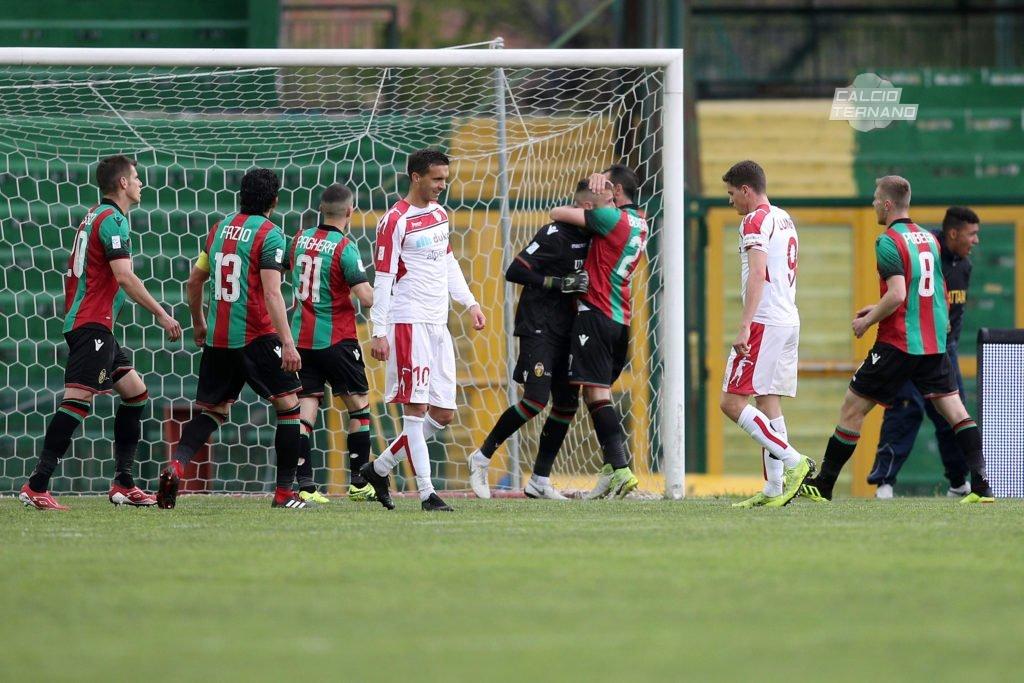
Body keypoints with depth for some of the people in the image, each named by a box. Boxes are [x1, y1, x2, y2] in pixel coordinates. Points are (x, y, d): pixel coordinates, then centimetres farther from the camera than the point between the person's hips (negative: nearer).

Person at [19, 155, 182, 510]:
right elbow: (124, 277, -20)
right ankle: (36, 486, -22)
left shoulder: (96, 216, 19)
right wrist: (161, 314, -16)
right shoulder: (113, 219, -12)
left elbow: (73, 273, 24)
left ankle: (123, 484, 12)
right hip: (93, 324, -11)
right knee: (78, 399, -16)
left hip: (86, 322, 11)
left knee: (135, 393, 13)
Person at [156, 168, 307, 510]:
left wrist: (198, 323, 32)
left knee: (211, 411, 13)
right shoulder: (269, 234, -9)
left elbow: (194, 281, 17)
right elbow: (272, 293, -18)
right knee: (288, 405, 6)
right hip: (256, 336, -6)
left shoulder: (220, 228, 10)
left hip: (217, 337, 6)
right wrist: (287, 343, -20)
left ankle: (176, 465, -13)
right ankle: (284, 492, 4)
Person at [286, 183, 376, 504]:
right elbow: (367, 297, -19)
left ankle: (305, 485, -9)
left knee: (306, 408, 1)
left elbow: (293, 273, 22)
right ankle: (359, 483, 11)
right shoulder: (344, 247, -14)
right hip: (336, 339, -5)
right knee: (358, 405, 10)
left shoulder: (301, 238, 4)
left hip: (301, 336, 5)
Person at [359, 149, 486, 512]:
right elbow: (383, 279, -10)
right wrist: (379, 332, -14)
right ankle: (427, 494, -11)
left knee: (443, 413, 6)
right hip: (409, 322, -8)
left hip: (437, 325, 8)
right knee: (416, 408, -9)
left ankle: (379, 468, 18)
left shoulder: (440, 214, 15)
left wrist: (469, 303, 20)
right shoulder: (395, 221, -9)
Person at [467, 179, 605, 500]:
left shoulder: (587, 236, 9)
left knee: (568, 402, 4)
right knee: (536, 400, -15)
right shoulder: (554, 235, -15)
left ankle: (540, 480, 11)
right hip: (538, 326, -8)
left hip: (565, 329, 8)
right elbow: (514, 271, -17)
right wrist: (560, 283, -21)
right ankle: (482, 457, 1)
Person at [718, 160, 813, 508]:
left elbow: (758, 275, -20)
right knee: (767, 402, 9)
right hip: (788, 320, 10)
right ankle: (774, 489, 6)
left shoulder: (755, 221, -9)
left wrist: (744, 326, -26)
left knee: (732, 402, -10)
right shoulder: (784, 220, 20)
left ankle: (793, 461, -16)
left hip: (764, 322, -10)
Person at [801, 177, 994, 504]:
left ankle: (823, 485, 9)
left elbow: (897, 295, -21)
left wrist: (866, 321, -6)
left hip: (898, 342, -7)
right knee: (954, 409, 2)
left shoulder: (889, 242, -11)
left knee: (852, 408, 3)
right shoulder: (930, 239, 13)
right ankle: (981, 485, -10)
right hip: (934, 342, 7)